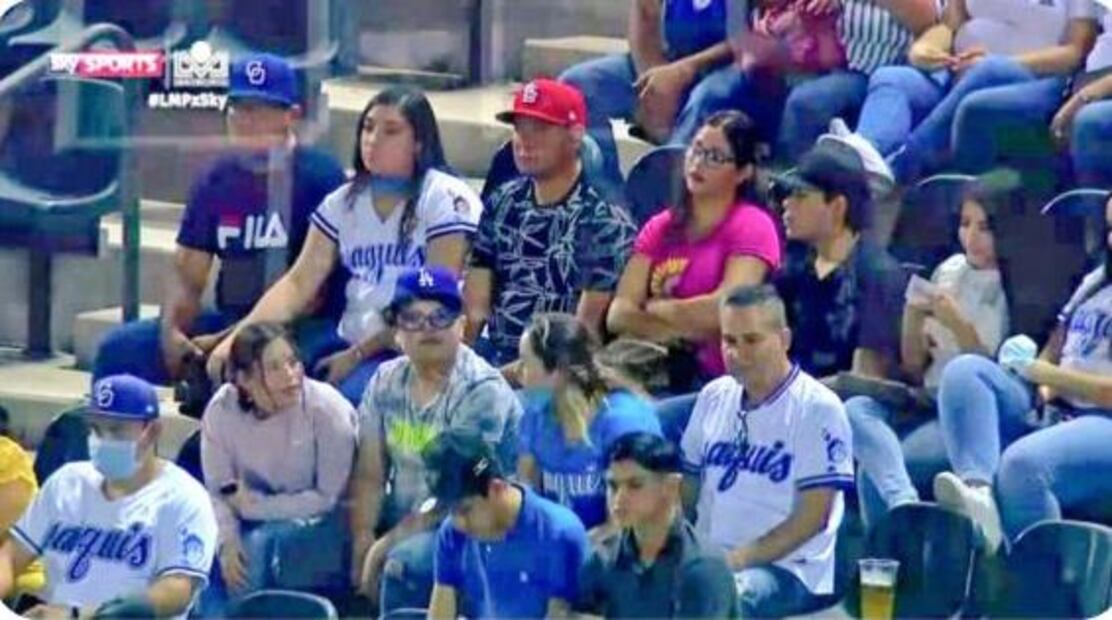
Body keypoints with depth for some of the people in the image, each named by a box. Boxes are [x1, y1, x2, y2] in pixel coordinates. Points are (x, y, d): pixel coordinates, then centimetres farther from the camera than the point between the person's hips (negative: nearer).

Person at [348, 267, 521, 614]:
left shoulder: (482, 391, -15)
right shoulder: (386, 381, 4)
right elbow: (370, 475, 2)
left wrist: (391, 542, -19)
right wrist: (363, 542, -14)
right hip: (401, 522, 7)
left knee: (405, 562, -34)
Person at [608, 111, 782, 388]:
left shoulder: (753, 227, -1)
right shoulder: (659, 228, 15)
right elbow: (619, 314, 4)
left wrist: (655, 309, 1)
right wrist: (690, 332, -11)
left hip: (722, 379, -5)